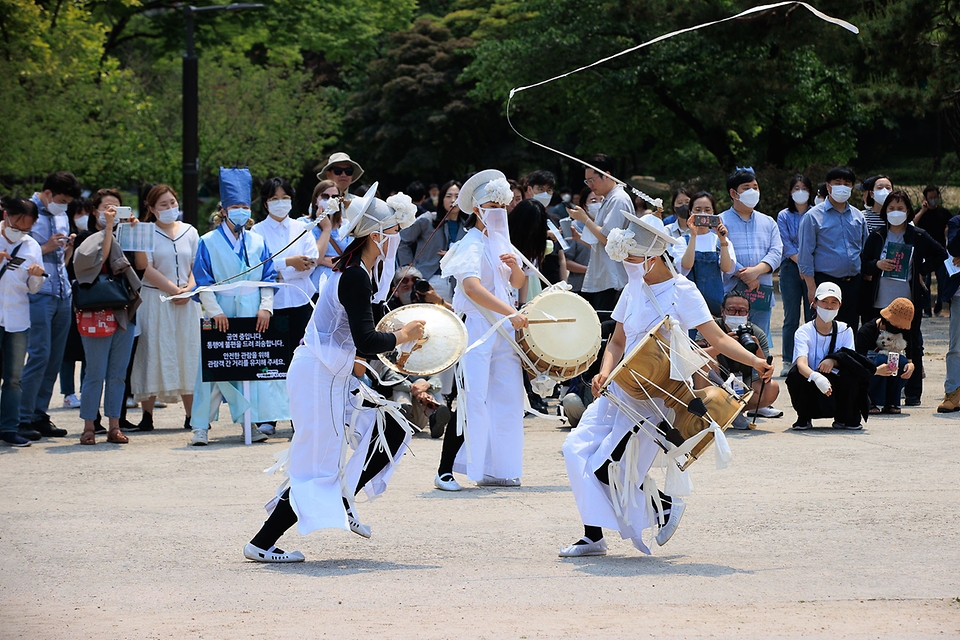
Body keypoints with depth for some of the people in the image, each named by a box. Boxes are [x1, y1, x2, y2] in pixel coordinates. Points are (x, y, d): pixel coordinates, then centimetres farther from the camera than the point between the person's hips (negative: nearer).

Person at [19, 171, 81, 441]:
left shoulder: (61, 216, 17)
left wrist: (69, 247, 3)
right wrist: (46, 248, -16)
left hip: (63, 295, 7)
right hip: (38, 294, -7)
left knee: (55, 358, 5)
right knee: (39, 356, -12)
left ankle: (39, 416, 11)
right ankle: (23, 419, -7)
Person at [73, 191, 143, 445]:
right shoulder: (89, 239, -1)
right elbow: (98, 258, -20)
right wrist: (107, 227, -18)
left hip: (124, 313, 5)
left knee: (118, 374, 6)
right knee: (96, 374, -4)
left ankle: (114, 427, 11)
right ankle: (89, 428, 2)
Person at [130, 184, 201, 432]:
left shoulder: (190, 232, 11)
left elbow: (197, 266, 8)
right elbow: (147, 269, -7)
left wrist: (188, 290, -10)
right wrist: (174, 289, -14)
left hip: (186, 303, 3)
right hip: (155, 302, -3)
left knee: (187, 353, 1)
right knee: (154, 354, -4)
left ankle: (191, 414, 3)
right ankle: (147, 415, -1)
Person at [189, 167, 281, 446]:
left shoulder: (257, 242, 10)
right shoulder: (209, 243, 1)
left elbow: (268, 278, 9)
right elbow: (203, 282, -3)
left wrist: (266, 308, -4)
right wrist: (214, 311, -12)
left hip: (253, 317, 3)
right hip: (221, 316, -3)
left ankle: (251, 422, 8)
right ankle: (201, 426, 0)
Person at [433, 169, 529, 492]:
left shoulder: (501, 241, 13)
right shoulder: (472, 244, -12)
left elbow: (518, 284, 18)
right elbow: (472, 287, -27)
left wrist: (515, 266, -6)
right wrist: (510, 312, -35)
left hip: (502, 329, 8)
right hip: (475, 328, -8)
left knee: (506, 398, 7)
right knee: (471, 400, -10)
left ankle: (492, 470, 14)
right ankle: (445, 471, -6)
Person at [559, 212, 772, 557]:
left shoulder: (682, 292, -10)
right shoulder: (634, 290, 9)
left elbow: (718, 338, -14)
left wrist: (755, 362, -29)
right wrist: (605, 372, -5)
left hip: (655, 396, -7)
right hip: (621, 388, 7)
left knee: (608, 469, -14)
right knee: (578, 448, -5)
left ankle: (667, 505, 12)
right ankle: (593, 536, 1)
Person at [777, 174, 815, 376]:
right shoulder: (784, 216, 7)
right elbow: (787, 245, -1)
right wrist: (802, 262, -12)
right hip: (791, 269, 0)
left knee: (813, 316, -1)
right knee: (791, 317, -2)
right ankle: (788, 362, 0)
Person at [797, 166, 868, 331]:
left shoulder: (858, 216, 13)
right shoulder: (813, 216, -2)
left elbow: (865, 250, 19)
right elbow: (805, 254, -5)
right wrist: (811, 287, -10)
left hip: (853, 284, 5)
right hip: (826, 283, -5)